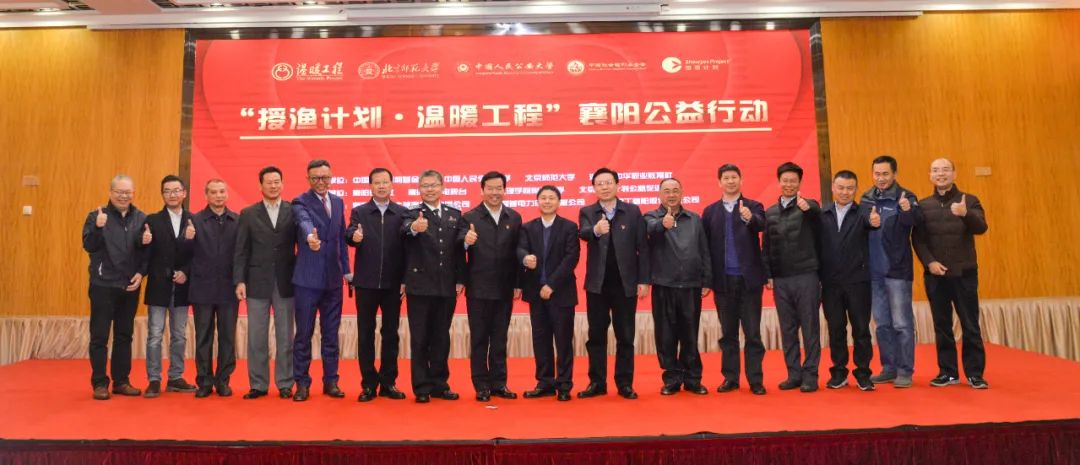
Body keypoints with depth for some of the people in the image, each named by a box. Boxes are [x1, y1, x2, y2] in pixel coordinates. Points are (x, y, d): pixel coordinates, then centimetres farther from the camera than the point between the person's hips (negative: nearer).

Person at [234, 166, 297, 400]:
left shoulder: (293, 211, 3)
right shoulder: (248, 214, 6)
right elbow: (241, 251, 3)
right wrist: (239, 280, -5)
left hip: (285, 282, -1)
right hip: (257, 282, 1)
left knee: (285, 336, 6)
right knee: (256, 337, 5)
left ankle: (285, 384, 15)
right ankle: (258, 384, 16)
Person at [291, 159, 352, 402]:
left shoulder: (338, 202, 11)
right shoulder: (301, 202, -5)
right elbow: (304, 222, -28)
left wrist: (346, 269, 13)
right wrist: (309, 236, -50)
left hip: (333, 278, 5)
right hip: (307, 278, -4)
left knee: (331, 334, 10)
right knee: (303, 334, 3)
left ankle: (330, 381, 20)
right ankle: (302, 383, 15)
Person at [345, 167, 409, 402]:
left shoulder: (403, 212, 4)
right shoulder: (359, 211, 4)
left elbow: (407, 247, 0)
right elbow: (350, 234, -13)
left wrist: (405, 279, -5)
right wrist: (354, 236, -37)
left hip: (393, 283, 0)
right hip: (366, 282, 0)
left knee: (390, 333, 8)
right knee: (365, 333, 5)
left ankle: (388, 382, 18)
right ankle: (368, 384, 15)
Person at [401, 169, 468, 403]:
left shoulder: (455, 215, 9)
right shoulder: (413, 214, -3)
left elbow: (460, 248, 9)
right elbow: (405, 229, -27)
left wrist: (460, 279, 2)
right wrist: (414, 228, -50)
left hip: (447, 287, 4)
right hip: (420, 286, -3)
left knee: (441, 338, 12)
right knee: (420, 339, 4)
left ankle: (439, 384, 23)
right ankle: (422, 388, 13)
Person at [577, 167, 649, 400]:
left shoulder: (633, 211, 3)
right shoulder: (587, 212, 3)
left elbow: (642, 247, 0)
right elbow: (583, 234, -19)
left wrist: (643, 280, -5)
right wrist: (596, 230, -43)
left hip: (626, 283, 0)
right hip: (597, 283, 1)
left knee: (625, 336, 6)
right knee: (596, 335, 7)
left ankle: (625, 383, 16)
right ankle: (597, 383, 17)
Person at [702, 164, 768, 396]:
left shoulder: (753, 207, 4)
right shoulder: (710, 211, 7)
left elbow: (762, 225, -19)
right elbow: (705, 246, 4)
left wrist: (749, 218, -41)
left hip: (749, 278, -1)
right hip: (723, 280, 2)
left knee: (753, 332, 2)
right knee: (728, 332, 9)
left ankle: (755, 379, 9)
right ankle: (730, 377, 17)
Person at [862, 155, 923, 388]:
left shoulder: (905, 197, -8)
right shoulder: (867, 198, 7)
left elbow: (917, 219, -28)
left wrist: (908, 210, -46)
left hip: (897, 271, -5)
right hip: (874, 271, 5)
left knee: (902, 323, 1)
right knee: (882, 324, 13)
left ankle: (905, 371, 11)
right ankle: (889, 368, 23)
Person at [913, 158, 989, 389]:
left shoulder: (969, 200, 3)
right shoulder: (923, 205, 7)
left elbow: (981, 228, -13)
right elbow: (918, 239, 2)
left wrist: (966, 214, -33)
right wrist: (929, 262, -12)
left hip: (964, 273, -1)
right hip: (935, 275, 2)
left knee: (970, 325, 2)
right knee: (942, 325, 6)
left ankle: (975, 373, 11)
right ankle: (948, 372, 15)